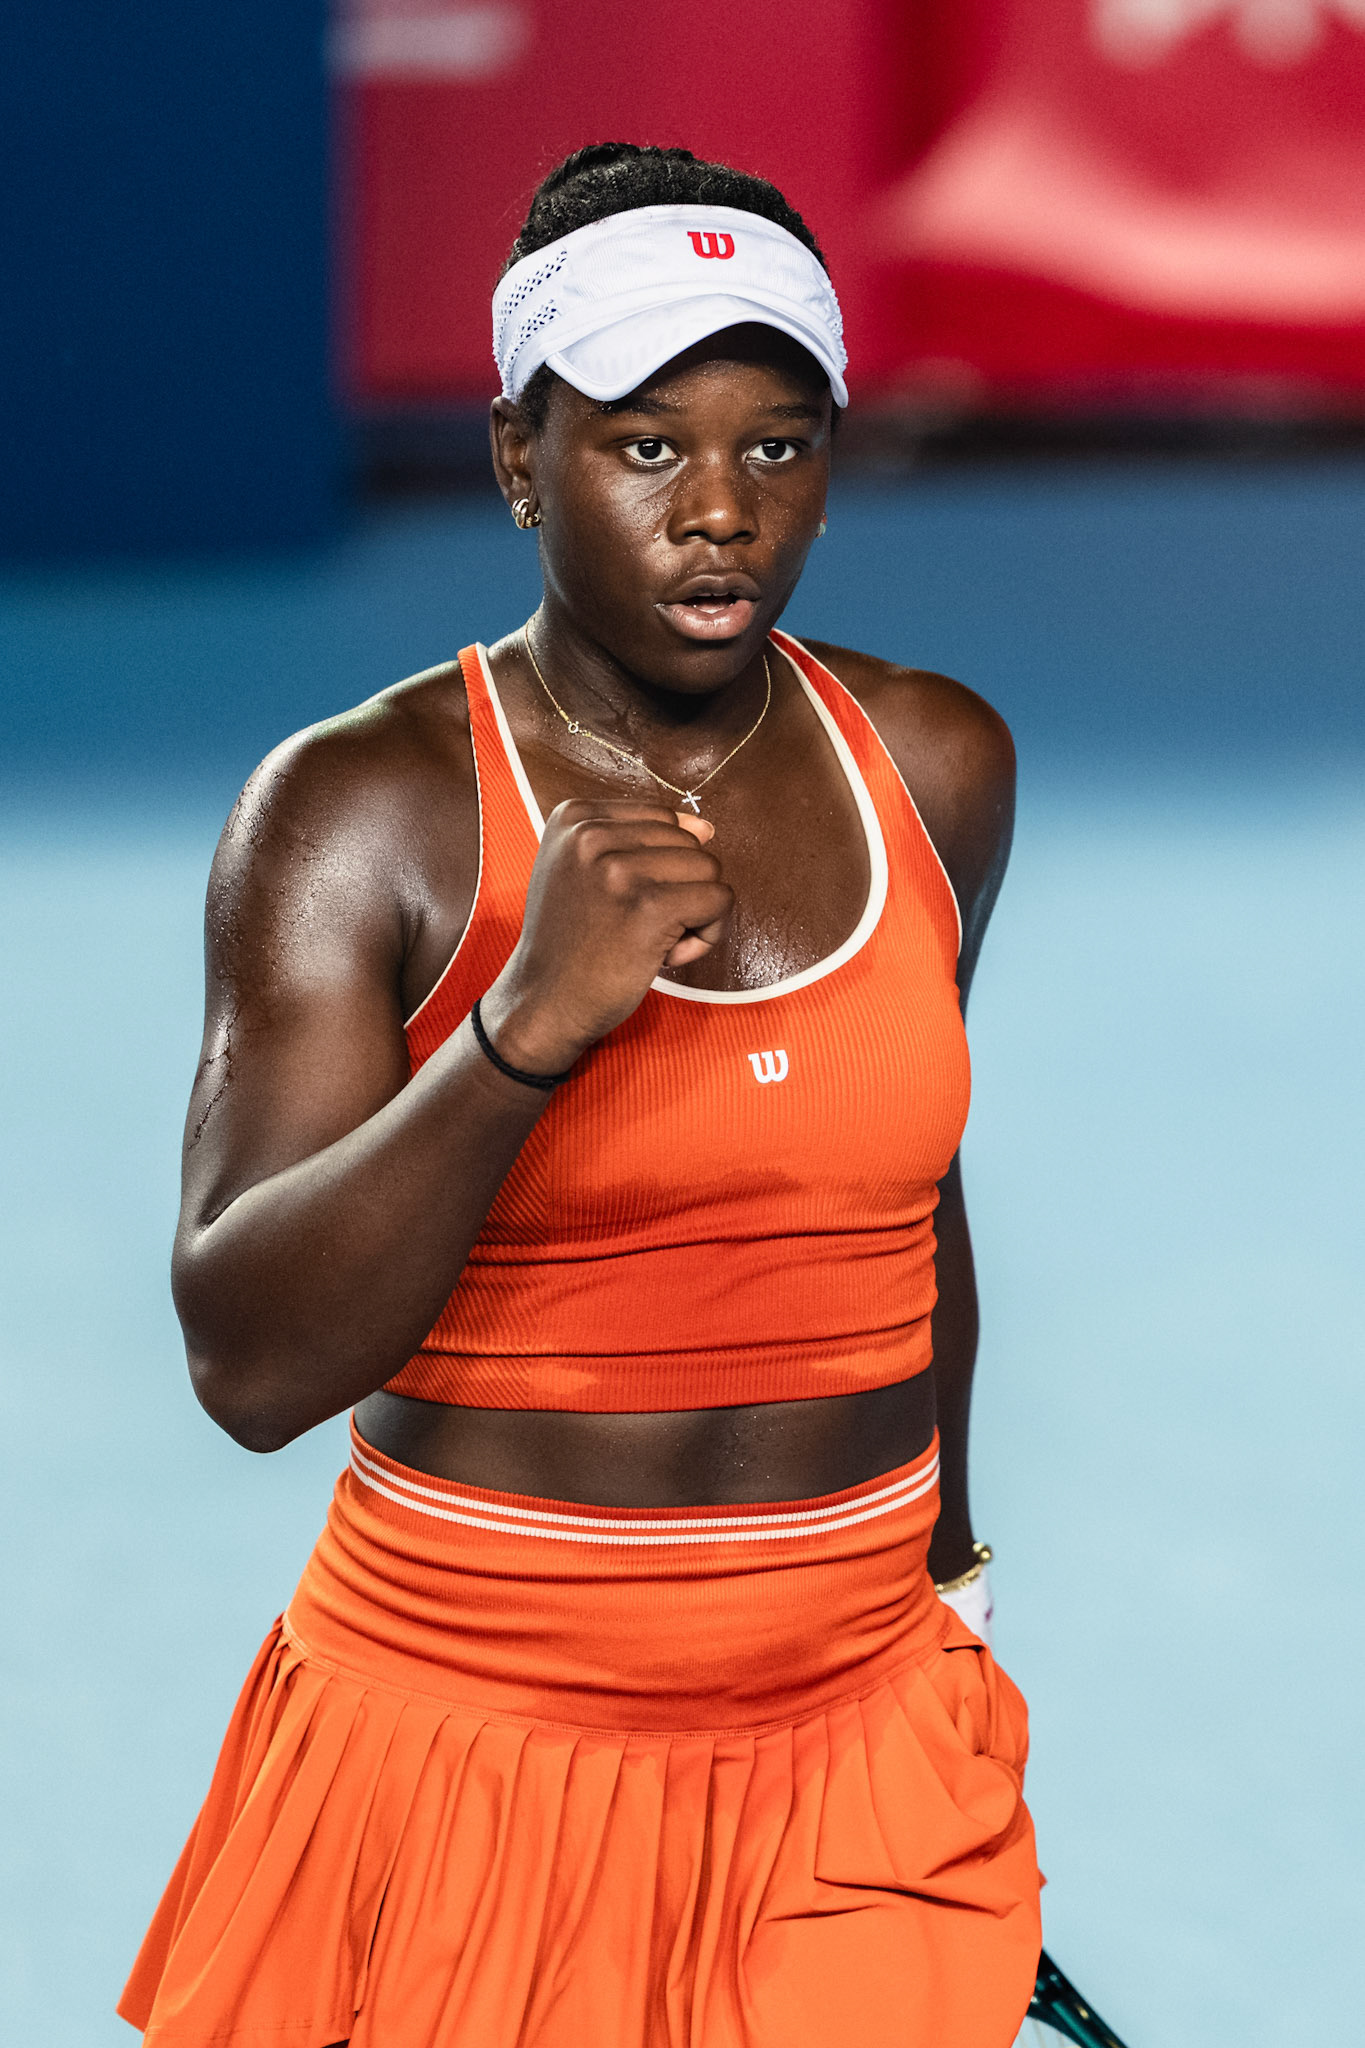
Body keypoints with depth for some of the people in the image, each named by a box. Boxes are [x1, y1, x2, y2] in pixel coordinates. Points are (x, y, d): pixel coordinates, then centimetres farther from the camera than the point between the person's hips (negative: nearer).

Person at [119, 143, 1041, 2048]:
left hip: (864, 1756, 3)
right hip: (467, 1746, -3)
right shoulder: (359, 810, -11)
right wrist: (527, 1024, -29)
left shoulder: (936, 768, 3)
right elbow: (250, 1364, -18)